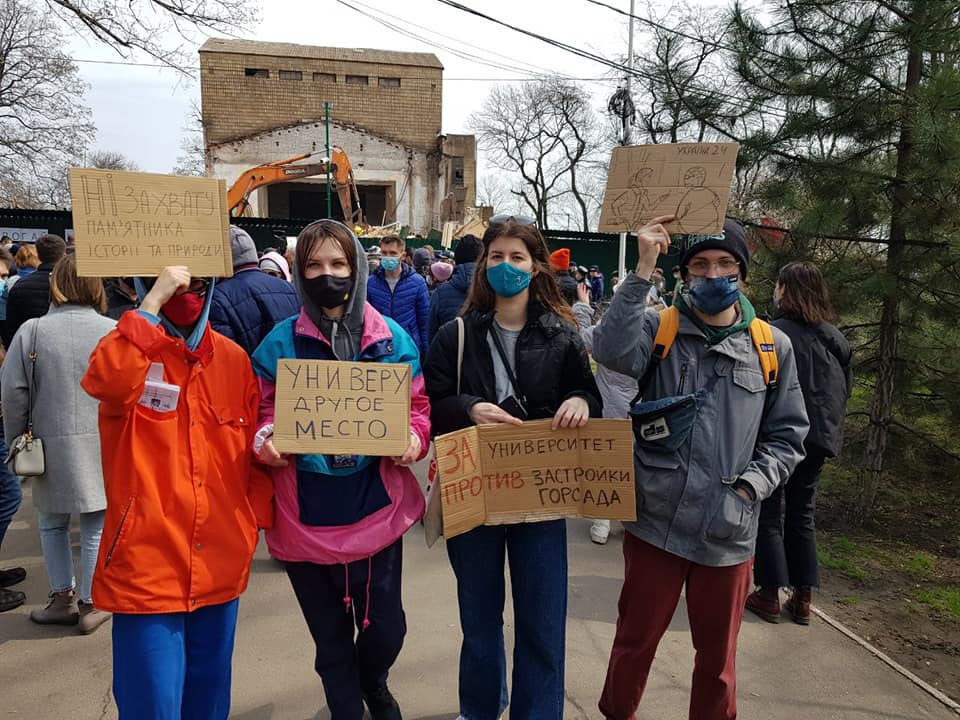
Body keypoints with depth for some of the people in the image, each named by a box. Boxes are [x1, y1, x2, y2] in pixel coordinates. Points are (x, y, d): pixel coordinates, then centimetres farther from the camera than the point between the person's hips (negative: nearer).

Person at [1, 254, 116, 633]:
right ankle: (91, 604, 20)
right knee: (96, 528, 10)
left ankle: (64, 598, 27)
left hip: (53, 446, 0)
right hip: (104, 445, 0)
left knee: (53, 523, 21)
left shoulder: (32, 330, -6)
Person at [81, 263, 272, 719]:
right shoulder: (130, 350, -5)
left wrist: (257, 517, 1)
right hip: (146, 564, -3)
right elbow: (105, 382, -30)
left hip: (220, 563, 4)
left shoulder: (234, 359, 4)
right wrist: (154, 300, -26)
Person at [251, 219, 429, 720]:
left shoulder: (392, 338, 0)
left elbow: (417, 407, 4)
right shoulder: (280, 342, -1)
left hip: (376, 509, 0)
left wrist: (413, 438, -16)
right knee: (330, 635, 16)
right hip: (306, 515, 0)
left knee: (385, 629, 13)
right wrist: (266, 440, -18)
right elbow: (262, 411, 3)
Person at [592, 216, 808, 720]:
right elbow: (612, 351, -26)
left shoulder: (772, 346, 3)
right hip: (655, 522, -1)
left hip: (728, 532, 2)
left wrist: (750, 487, -6)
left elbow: (787, 436, 8)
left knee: (717, 656, 19)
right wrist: (643, 270, -25)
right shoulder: (658, 328, -3)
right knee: (635, 641, 16)